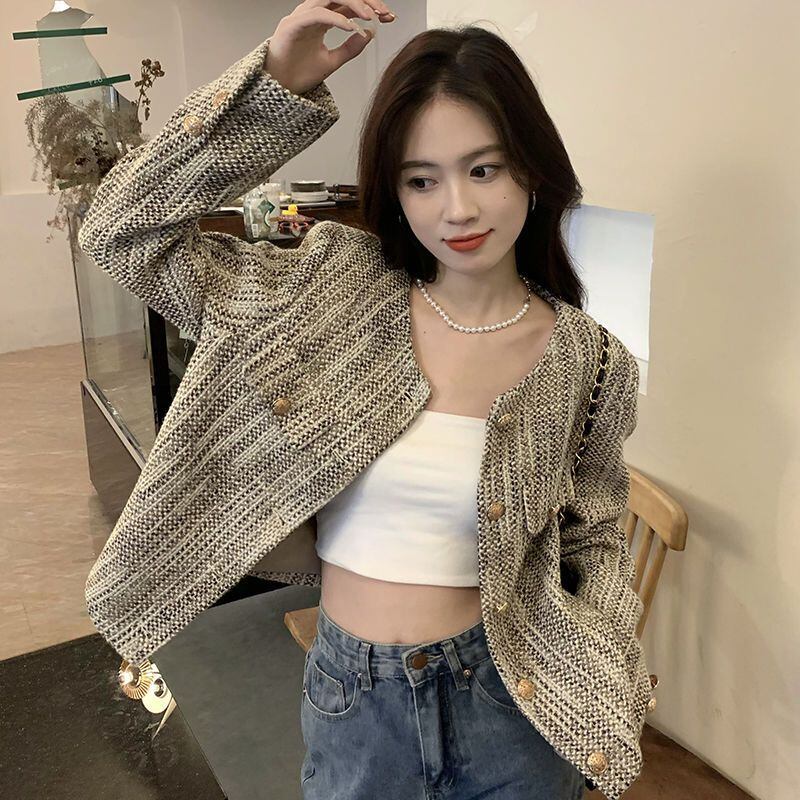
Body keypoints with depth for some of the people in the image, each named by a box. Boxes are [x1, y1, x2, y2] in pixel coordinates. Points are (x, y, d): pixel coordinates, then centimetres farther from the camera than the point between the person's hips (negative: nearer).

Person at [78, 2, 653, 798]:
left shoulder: (590, 362, -9)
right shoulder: (340, 287, -9)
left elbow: (594, 541, 4)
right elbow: (123, 231, -11)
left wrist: (604, 674, -13)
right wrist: (275, 83, -18)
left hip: (509, 696, 0)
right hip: (350, 696, 1)